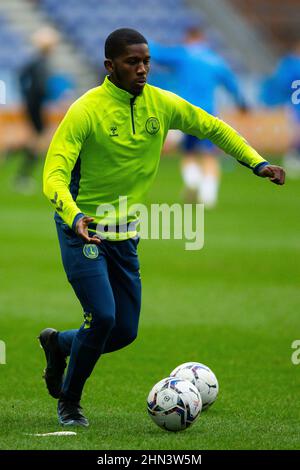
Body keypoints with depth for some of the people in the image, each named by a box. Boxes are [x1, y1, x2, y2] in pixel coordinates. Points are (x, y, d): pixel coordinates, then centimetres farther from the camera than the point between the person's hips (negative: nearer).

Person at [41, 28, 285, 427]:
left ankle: (58, 343, 36)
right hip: (83, 228, -6)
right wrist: (74, 217, -43)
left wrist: (257, 162, 4)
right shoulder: (86, 110, -19)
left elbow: (212, 128, 13)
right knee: (103, 317, -17)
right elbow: (55, 175, -25)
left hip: (125, 233, 6)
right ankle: (69, 401, 7)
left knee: (125, 332, 6)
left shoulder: (161, 104, -3)